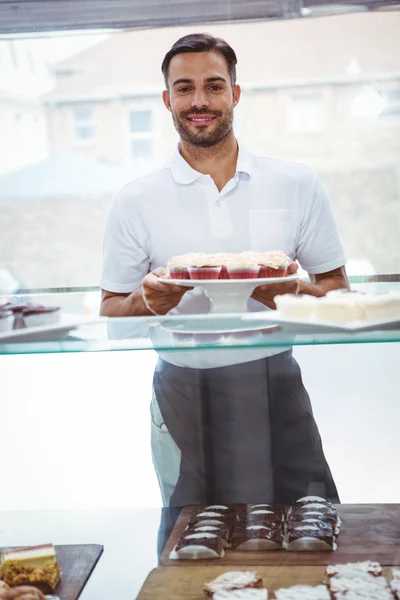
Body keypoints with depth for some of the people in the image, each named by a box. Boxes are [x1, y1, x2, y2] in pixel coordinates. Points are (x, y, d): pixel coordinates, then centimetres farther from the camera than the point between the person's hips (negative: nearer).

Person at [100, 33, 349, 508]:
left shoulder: (297, 185, 3)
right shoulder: (134, 203, 2)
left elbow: (337, 289, 8)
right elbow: (111, 310, 7)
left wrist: (295, 290, -14)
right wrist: (146, 301, -15)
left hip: (276, 389, 1)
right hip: (182, 394, 0)